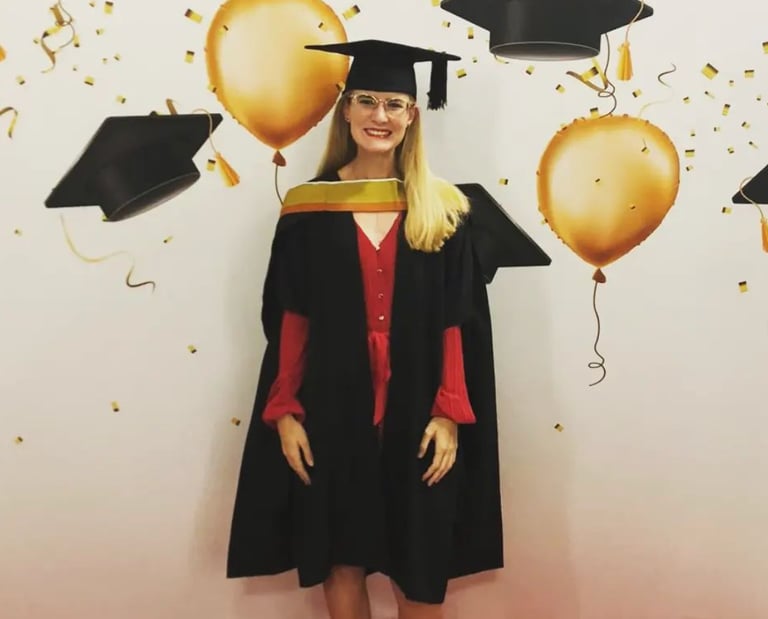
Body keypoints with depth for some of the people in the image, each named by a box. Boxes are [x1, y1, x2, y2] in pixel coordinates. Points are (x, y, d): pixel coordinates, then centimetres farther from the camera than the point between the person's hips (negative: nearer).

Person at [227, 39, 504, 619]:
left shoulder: (443, 210, 1)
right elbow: (288, 322, 1)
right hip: (332, 412, 0)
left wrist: (450, 415, -7)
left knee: (420, 568, 8)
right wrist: (285, 413, -4)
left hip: (417, 414, 0)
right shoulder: (309, 207, 0)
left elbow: (461, 324, -1)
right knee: (341, 556, 12)